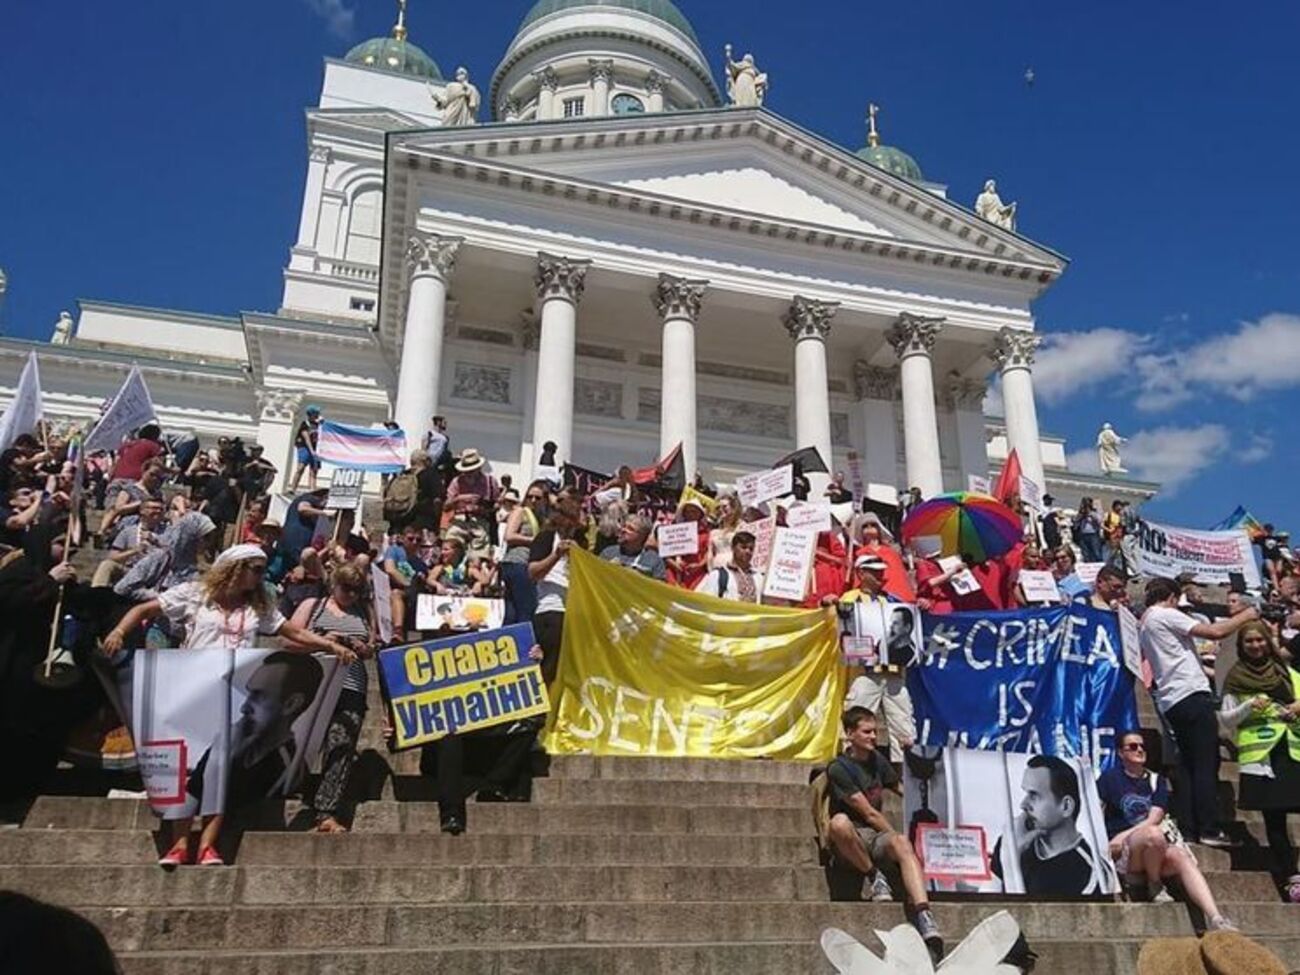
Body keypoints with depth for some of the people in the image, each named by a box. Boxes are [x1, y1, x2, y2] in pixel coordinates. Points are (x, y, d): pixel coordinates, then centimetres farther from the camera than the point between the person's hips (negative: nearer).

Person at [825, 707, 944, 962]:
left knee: (903, 845, -32)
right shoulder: (838, 769, -9)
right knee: (839, 821, -40)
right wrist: (895, 834, -7)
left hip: (878, 835, 4)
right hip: (853, 836, -4)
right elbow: (868, 813, -11)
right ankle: (875, 877, -15)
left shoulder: (876, 759, 12)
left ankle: (925, 920, -50)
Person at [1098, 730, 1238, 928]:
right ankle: (1154, 886, -12)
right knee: (1154, 834, -35)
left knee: (1181, 858, -29)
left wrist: (1124, 836, -14)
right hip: (1122, 854, -3)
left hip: (1158, 852, 3)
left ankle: (1215, 919, -39)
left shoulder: (1156, 780, 12)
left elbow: (1154, 819, -2)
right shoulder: (1110, 778, 6)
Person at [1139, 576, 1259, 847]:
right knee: (1206, 764, -6)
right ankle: (1209, 830, -7)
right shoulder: (1166, 615, -7)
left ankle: (1189, 829, 8)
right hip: (1191, 693, -9)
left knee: (1188, 766, 10)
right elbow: (1214, 632, -11)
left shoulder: (1142, 624, 20)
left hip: (1170, 701, 9)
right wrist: (1245, 615, 3)